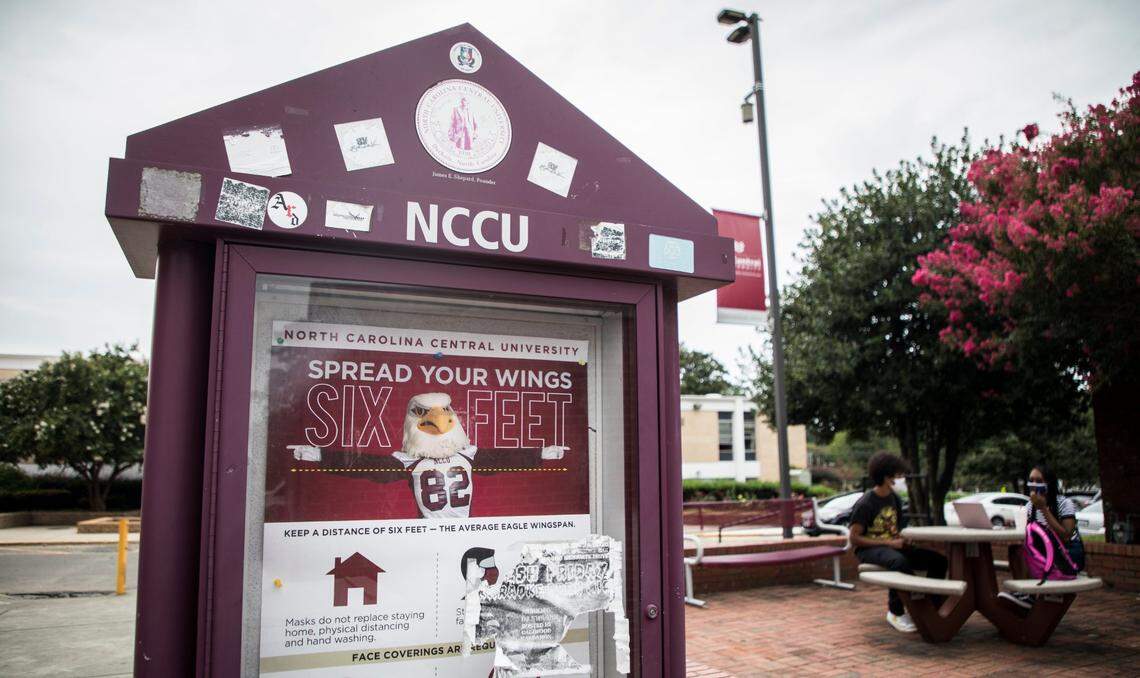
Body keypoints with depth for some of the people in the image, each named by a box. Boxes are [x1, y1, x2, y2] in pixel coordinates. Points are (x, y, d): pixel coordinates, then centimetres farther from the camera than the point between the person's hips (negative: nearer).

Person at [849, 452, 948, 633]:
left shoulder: (894, 499, 10)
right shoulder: (865, 503, -13)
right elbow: (854, 538, -15)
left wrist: (902, 537, -4)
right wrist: (889, 543, -20)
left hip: (892, 546, 7)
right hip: (869, 549, -7)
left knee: (938, 559, -11)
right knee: (900, 561, -39)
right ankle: (896, 612, -20)